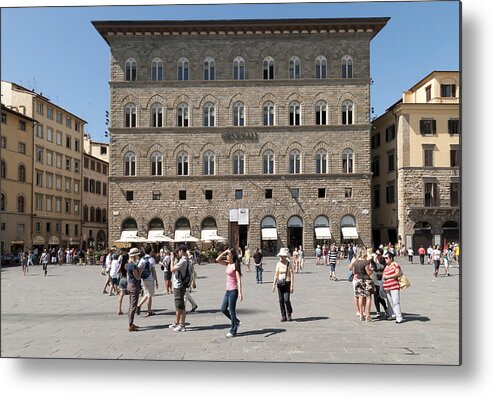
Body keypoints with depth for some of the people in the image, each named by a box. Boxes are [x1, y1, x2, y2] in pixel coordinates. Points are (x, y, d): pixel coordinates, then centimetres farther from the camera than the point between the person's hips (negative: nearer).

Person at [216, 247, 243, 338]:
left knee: (231, 311, 0)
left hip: (233, 291, -8)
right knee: (223, 309, 13)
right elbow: (217, 260, 8)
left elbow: (239, 280, -18)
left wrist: (240, 293, -24)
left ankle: (233, 331, 12)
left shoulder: (235, 266, -14)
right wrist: (224, 252, -3)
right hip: (228, 290, 8)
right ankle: (236, 322, 29)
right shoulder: (228, 264, 8)